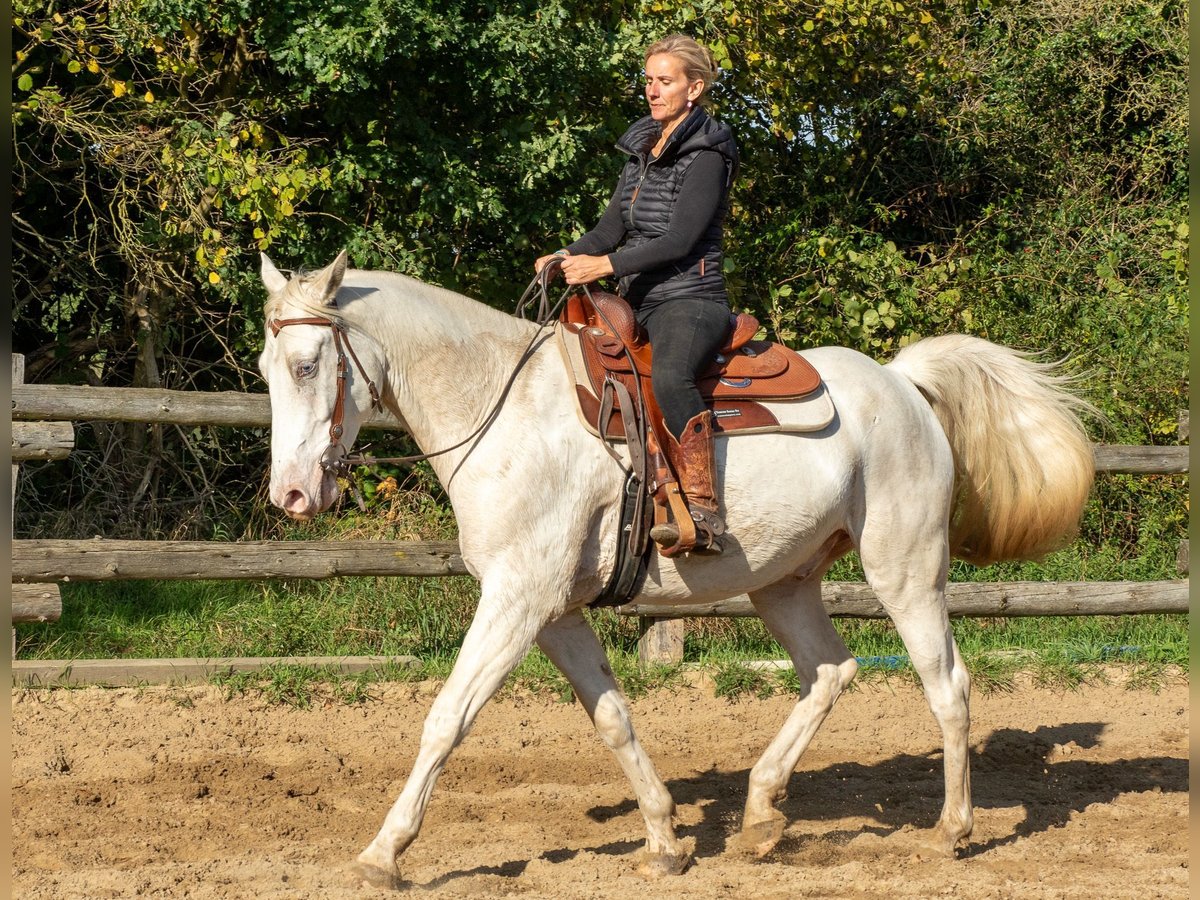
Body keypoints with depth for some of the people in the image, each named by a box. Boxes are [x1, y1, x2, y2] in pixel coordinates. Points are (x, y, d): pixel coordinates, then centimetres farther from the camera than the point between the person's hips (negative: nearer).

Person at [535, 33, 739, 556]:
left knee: (670, 377, -39)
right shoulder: (641, 149, 16)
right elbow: (614, 227, 16)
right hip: (639, 302, 10)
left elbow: (680, 241, -17)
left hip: (689, 300, -10)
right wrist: (569, 256, -3)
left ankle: (702, 515, -43)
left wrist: (605, 265, -22)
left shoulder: (705, 156, -8)